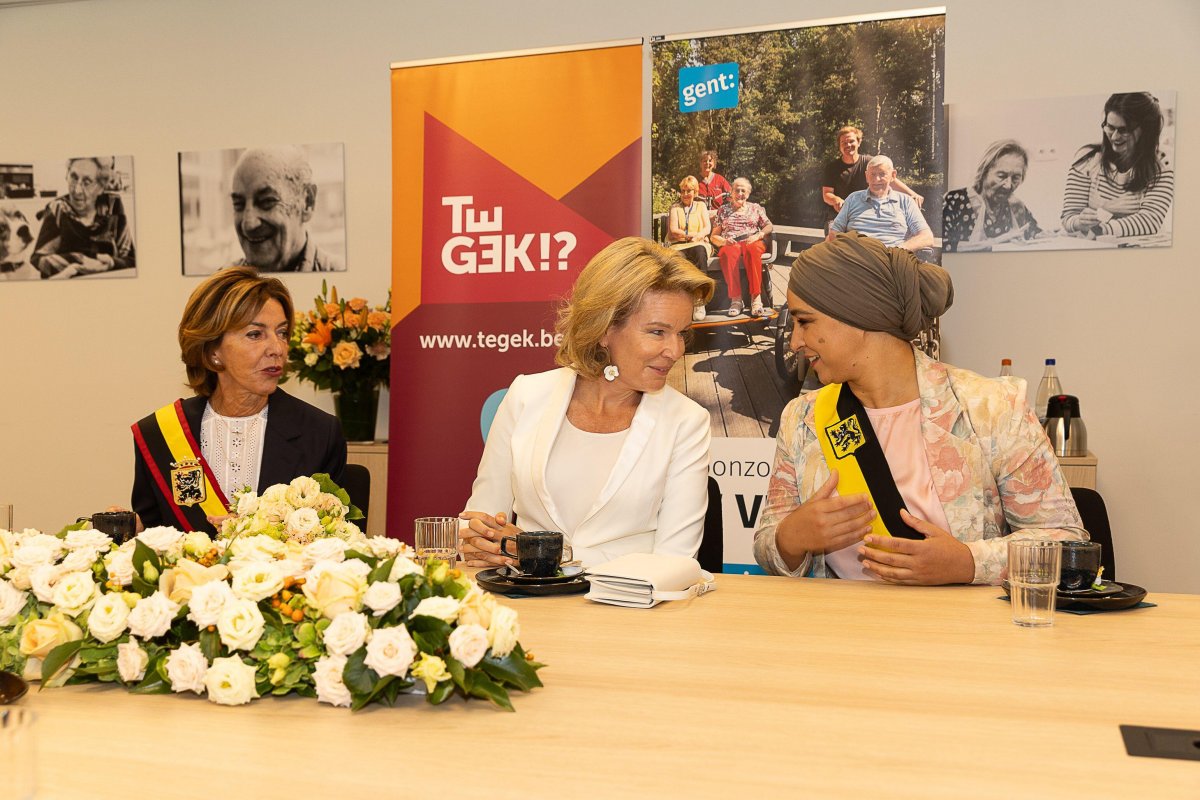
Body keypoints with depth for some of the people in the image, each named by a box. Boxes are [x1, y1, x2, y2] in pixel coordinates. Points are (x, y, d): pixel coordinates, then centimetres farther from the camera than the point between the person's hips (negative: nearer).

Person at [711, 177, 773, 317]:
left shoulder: (755, 208, 23)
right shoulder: (723, 210, 22)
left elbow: (769, 226, 13)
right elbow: (714, 236, 16)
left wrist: (758, 235, -7)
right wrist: (724, 241, -6)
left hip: (752, 243, 0)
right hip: (730, 244, 0)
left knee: (752, 250, -40)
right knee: (728, 253, -39)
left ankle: (756, 298, -44)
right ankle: (735, 299, -41)